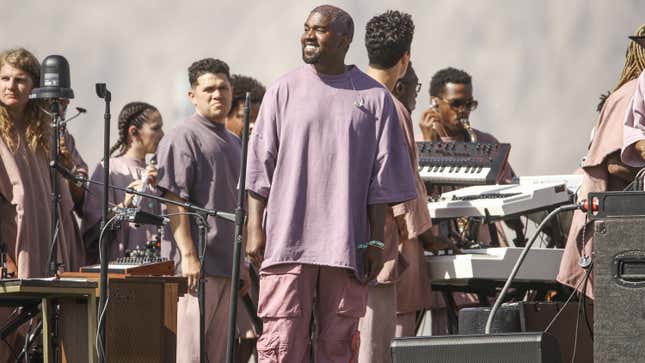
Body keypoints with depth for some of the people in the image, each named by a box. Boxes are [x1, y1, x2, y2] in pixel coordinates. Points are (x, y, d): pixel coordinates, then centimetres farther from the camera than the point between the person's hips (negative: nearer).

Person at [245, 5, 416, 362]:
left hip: (347, 241, 1)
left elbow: (382, 179, 7)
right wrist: (255, 229, 0)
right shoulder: (284, 90, 8)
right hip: (287, 237, -1)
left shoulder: (374, 98, 7)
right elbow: (260, 167, 7)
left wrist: (376, 240, 1)